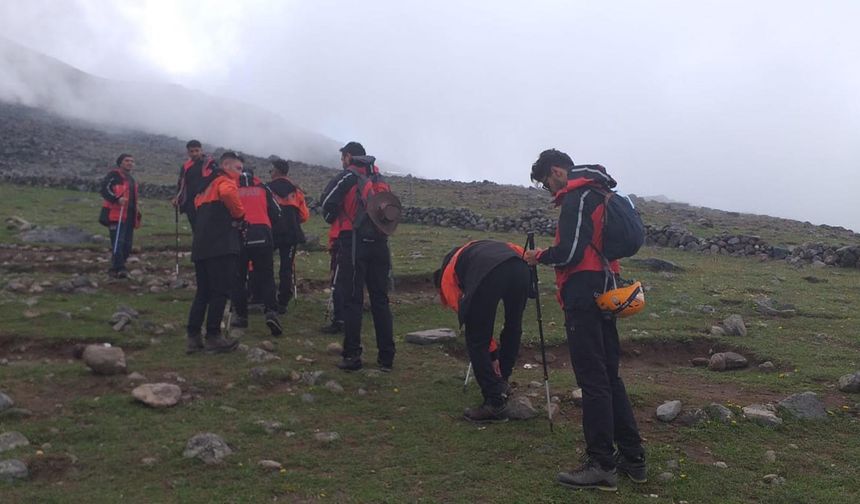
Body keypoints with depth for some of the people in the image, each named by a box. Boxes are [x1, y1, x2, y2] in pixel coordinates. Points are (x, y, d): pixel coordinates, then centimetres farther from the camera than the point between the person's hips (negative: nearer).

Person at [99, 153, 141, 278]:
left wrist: (136, 207, 22)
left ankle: (115, 269, 18)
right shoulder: (113, 175, -5)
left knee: (127, 245, 8)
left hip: (129, 216, 9)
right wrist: (117, 199, -30)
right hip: (116, 215, -9)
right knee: (118, 242, -16)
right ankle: (119, 268, -17)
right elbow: (104, 189, -17)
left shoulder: (131, 179, 23)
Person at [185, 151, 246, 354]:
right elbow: (228, 194, -26)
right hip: (221, 247, -9)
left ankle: (193, 337, 11)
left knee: (203, 292, 11)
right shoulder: (225, 181, -2)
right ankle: (213, 337, -3)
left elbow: (198, 205, 22)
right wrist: (240, 216, -11)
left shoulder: (207, 185, 27)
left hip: (200, 247, 9)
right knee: (220, 292, -5)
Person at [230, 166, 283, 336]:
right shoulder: (263, 189, 15)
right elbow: (276, 214, 15)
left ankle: (241, 316, 12)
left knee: (238, 277, 11)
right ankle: (271, 312, -14)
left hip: (238, 237, -1)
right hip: (262, 236, 1)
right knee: (266, 277, 4)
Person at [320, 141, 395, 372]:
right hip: (379, 244, 6)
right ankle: (386, 357, 9)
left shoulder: (349, 176, -2)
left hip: (354, 243, -5)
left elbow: (328, 201, -10)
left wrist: (331, 219, 9)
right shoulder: (380, 179, 18)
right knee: (380, 300, 8)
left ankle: (352, 355, -1)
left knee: (352, 300, -1)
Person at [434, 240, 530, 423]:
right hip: (519, 266, 6)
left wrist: (492, 354, 27)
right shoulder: (471, 249, 45)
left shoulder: (446, 277, 29)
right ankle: (501, 382, 42)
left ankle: (495, 403, 10)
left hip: (488, 274, -5)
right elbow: (518, 250, 32)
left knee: (476, 341, 10)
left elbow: (463, 310, 21)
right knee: (513, 328, 27)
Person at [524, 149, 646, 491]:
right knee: (609, 378, 13)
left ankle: (601, 466, -1)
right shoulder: (598, 194, 20)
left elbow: (569, 253, -18)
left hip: (584, 300, -10)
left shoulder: (577, 197, -10)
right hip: (603, 295, 10)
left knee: (593, 382, -6)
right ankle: (632, 458, 18)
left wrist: (540, 256, -2)